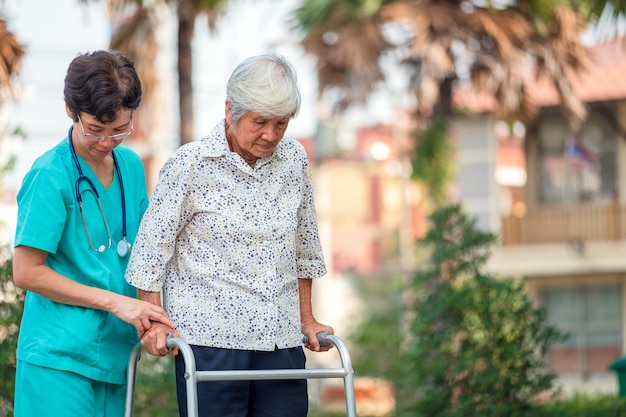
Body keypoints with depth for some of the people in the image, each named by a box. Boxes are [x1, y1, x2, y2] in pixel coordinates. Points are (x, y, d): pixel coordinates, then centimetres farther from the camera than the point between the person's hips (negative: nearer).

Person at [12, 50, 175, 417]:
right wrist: (115, 302, -13)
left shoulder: (132, 166, 10)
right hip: (59, 359, -7)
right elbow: (27, 272, -12)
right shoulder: (51, 176, -11)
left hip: (116, 355, 7)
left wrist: (150, 315, 0)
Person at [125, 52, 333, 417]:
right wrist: (155, 322, -4)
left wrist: (307, 319, 19)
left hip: (281, 341, 4)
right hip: (211, 340, -4)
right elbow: (153, 245, -1)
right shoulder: (190, 164, -6)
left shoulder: (294, 159, 7)